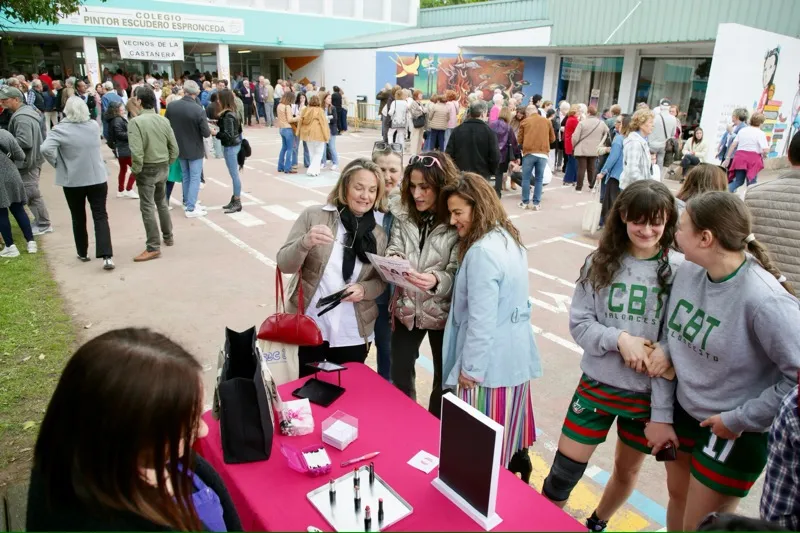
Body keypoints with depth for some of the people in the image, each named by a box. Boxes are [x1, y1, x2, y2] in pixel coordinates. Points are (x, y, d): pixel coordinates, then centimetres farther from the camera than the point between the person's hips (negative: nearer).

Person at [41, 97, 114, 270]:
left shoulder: (60, 129, -11)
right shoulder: (94, 126, 2)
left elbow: (45, 149, -23)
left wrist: (56, 163, -6)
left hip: (73, 181, -2)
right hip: (98, 178, 2)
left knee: (78, 218, 15)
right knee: (100, 216, 0)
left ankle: (83, 253, 26)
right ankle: (107, 256, -13)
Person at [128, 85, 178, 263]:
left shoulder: (136, 122, -17)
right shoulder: (164, 120, 1)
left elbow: (137, 151, -23)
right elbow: (174, 147, 3)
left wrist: (136, 169, -10)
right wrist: (168, 164, 13)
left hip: (147, 169, -6)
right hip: (163, 167, 6)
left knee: (147, 207, -1)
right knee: (162, 203, 22)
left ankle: (153, 248, 0)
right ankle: (168, 237, 34)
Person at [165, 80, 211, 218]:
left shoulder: (171, 106, -9)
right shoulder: (199, 110, -23)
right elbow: (206, 133, -19)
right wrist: (210, 131, 3)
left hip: (179, 147, 5)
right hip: (195, 149, -5)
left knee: (185, 176, 20)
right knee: (195, 178, 3)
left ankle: (188, 202, 31)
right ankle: (191, 208, 1)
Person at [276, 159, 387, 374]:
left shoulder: (380, 230, 0)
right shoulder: (314, 215, -5)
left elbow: (383, 280, 5)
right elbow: (284, 264, -7)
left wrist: (364, 289, -17)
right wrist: (306, 242, -26)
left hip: (353, 334, 1)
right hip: (308, 327, -1)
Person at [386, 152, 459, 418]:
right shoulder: (403, 212, -3)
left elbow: (458, 274, -20)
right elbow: (394, 248, -1)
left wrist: (436, 281, -40)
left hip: (443, 312, -4)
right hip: (407, 308, 4)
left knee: (443, 378, 16)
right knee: (400, 373, 21)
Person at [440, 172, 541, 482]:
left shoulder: (482, 251, -24)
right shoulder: (509, 238, 6)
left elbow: (481, 318, -24)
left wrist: (470, 367, -14)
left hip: (490, 361, -9)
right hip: (515, 354, 9)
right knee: (508, 423, 25)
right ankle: (518, 465, 42)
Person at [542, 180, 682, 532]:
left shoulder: (680, 270, -12)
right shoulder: (600, 262, -8)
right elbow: (578, 323, -5)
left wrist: (663, 413, -13)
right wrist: (619, 339, -23)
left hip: (648, 392, 0)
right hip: (598, 384, 0)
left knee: (627, 470, 22)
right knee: (564, 470, 6)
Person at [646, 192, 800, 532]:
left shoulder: (763, 300, -30)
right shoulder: (688, 272, -11)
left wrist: (738, 420, -19)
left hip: (735, 433, -6)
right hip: (684, 411, 6)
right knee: (677, 496, 26)